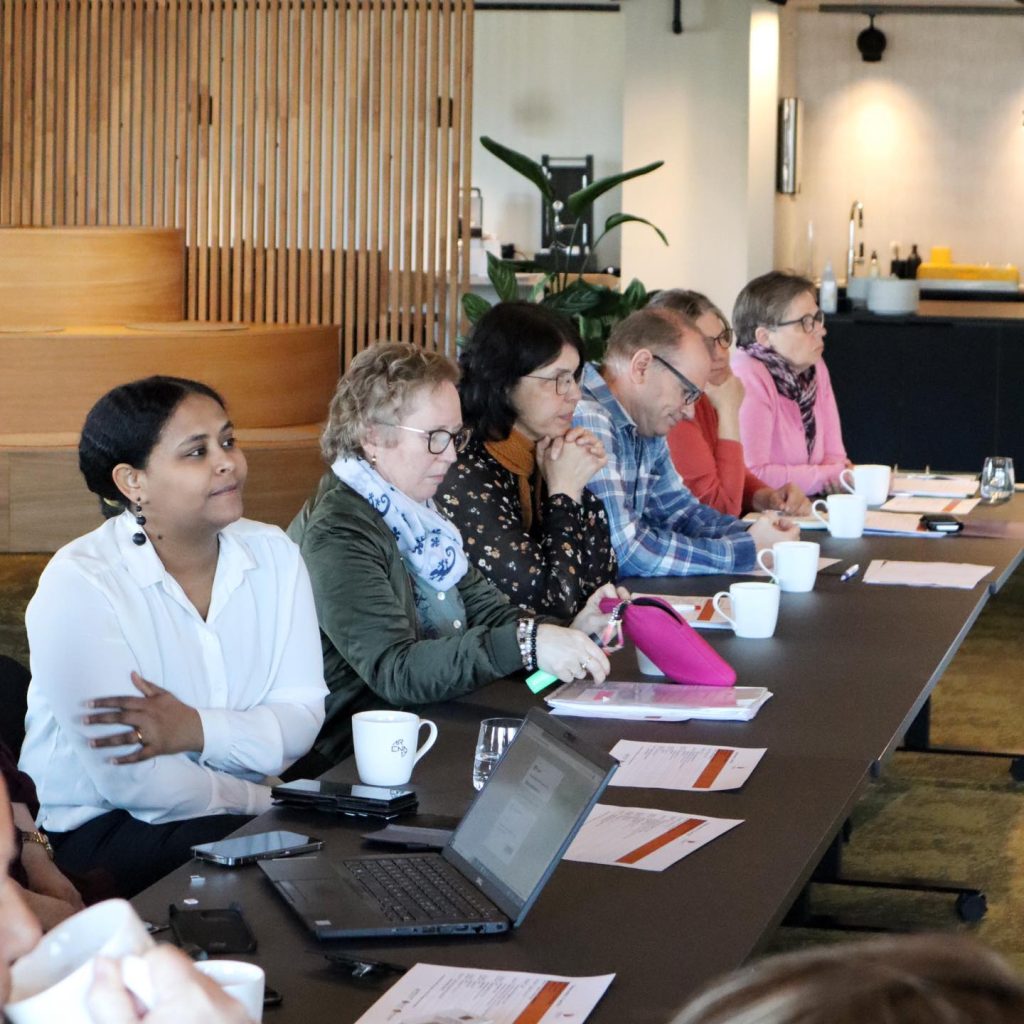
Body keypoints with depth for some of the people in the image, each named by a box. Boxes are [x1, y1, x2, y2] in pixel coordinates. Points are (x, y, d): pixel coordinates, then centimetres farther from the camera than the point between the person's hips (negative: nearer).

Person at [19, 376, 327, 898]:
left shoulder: (273, 553, 3)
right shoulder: (79, 583, -15)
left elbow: (302, 716, -5)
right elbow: (132, 783, -20)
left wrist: (198, 731, -23)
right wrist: (266, 803, -10)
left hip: (245, 809, 6)